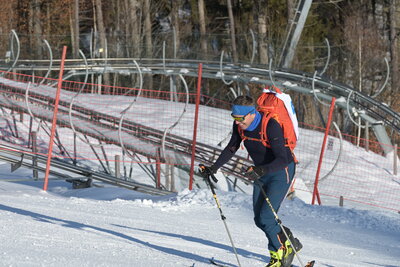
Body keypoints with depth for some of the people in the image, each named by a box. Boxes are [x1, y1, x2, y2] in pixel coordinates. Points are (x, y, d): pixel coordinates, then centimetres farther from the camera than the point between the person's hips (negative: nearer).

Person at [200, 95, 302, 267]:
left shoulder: (271, 126, -31)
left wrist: (261, 170, -49)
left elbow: (282, 160, -36)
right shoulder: (239, 126, -10)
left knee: (266, 218, -15)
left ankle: (280, 252, 6)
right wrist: (214, 168, -3)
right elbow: (231, 149, 8)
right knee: (259, 220, 7)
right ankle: (289, 243, 26)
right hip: (261, 172, 7)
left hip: (281, 171, -7)